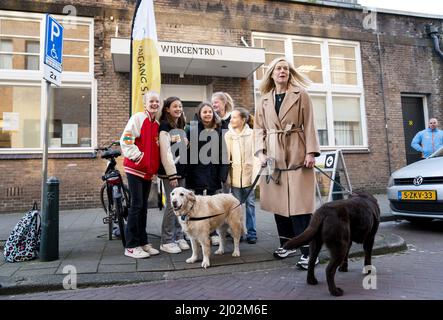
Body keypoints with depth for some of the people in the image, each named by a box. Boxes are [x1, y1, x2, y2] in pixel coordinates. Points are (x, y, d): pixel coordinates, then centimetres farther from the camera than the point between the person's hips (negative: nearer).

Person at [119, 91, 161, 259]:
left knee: (143, 206, 11)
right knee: (137, 205, -6)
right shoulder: (137, 118, -7)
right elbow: (125, 140, -14)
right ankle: (131, 246, 5)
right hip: (135, 168, -7)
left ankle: (143, 242, 20)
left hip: (149, 171, 7)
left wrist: (155, 167, 9)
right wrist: (139, 156, -16)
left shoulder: (157, 124, 13)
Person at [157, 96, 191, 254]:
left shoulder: (181, 127, 16)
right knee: (172, 205, -5)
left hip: (182, 170, 8)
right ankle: (167, 241, 6)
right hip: (170, 172, -7)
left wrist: (186, 170, 13)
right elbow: (165, 153, -16)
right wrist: (172, 174, -19)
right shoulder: (165, 127, -8)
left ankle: (179, 237, 21)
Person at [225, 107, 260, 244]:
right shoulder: (228, 135, 4)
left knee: (250, 204, 6)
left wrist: (256, 172, -7)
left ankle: (251, 233, 16)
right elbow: (225, 155, 3)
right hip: (235, 175, 1)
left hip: (249, 174, -1)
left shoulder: (252, 134, -1)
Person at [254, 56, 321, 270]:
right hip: (274, 156, 4)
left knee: (299, 203, -7)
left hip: (296, 155, -3)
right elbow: (259, 129, 11)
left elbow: (309, 125, -1)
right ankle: (287, 244, 21)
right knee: (278, 202, 7)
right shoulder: (264, 101, 14)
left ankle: (308, 251, 0)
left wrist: (311, 152, -11)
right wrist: (261, 152, -3)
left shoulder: (301, 95, 6)